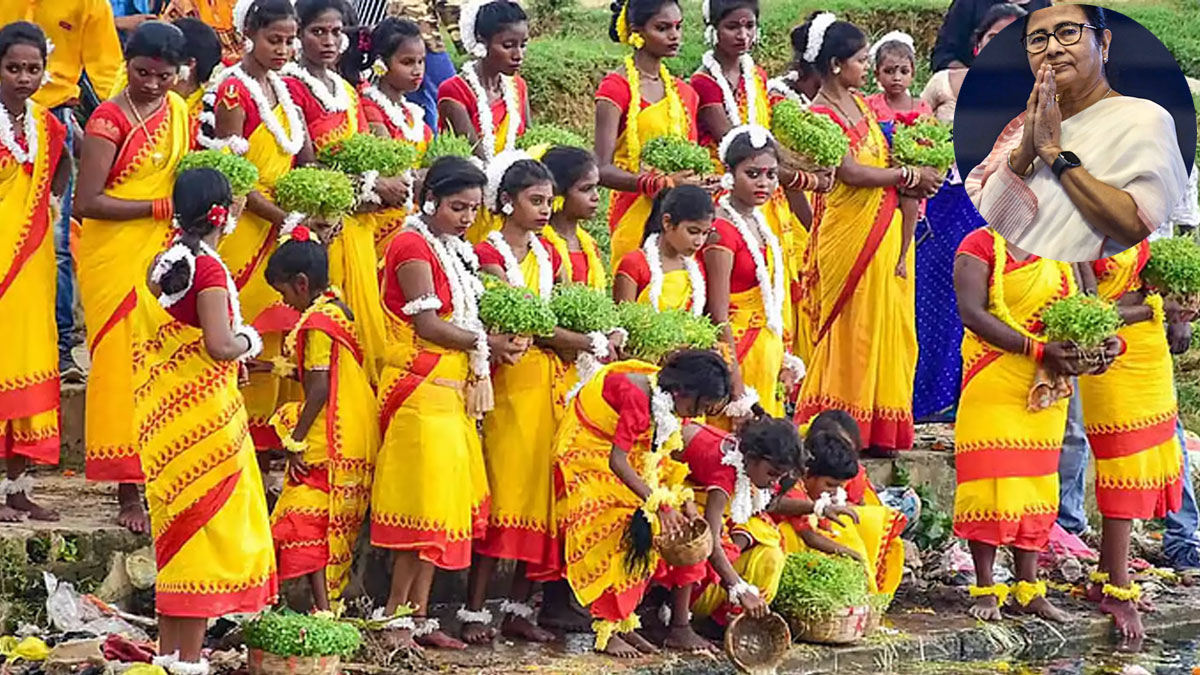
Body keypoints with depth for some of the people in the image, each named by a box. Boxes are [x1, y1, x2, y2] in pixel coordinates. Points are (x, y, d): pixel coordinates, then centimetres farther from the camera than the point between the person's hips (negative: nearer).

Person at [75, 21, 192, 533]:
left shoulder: (178, 110, 10)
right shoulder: (108, 120, -10)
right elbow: (87, 202, -16)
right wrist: (163, 207, -16)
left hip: (164, 254, 6)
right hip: (115, 255, -6)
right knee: (123, 365, -4)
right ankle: (128, 492, 0)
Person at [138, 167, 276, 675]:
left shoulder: (163, 265, 9)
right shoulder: (208, 267, -15)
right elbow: (220, 345, -25)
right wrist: (249, 341, -5)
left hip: (162, 413, 8)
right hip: (204, 412, -8)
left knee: (175, 525, 15)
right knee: (206, 524, -1)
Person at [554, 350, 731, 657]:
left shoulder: (669, 398, -6)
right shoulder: (637, 397, -32)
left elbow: (661, 457, 1)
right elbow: (617, 461, -32)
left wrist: (684, 500, -10)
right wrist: (660, 504, -31)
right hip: (588, 456, -8)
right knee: (618, 532, -15)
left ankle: (623, 623, 2)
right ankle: (606, 631, -11)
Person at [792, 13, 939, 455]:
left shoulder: (859, 103, 14)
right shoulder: (820, 116, -12)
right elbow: (851, 172, -19)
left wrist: (911, 183, -2)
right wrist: (910, 176, -10)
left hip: (884, 228, 8)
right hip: (850, 232, -8)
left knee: (887, 327, 8)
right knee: (851, 330, -4)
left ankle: (878, 428, 14)